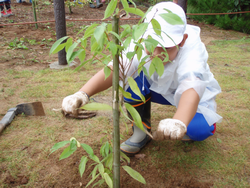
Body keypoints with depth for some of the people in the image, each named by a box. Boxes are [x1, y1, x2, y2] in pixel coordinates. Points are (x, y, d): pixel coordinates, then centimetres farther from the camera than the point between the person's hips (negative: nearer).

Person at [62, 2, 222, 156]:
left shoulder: (192, 49, -37)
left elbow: (192, 87, -55)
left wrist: (179, 123, -75)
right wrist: (82, 94, -62)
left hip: (194, 93, -2)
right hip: (158, 89, 3)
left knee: (200, 130, -30)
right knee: (133, 79, -28)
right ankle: (141, 132, -7)